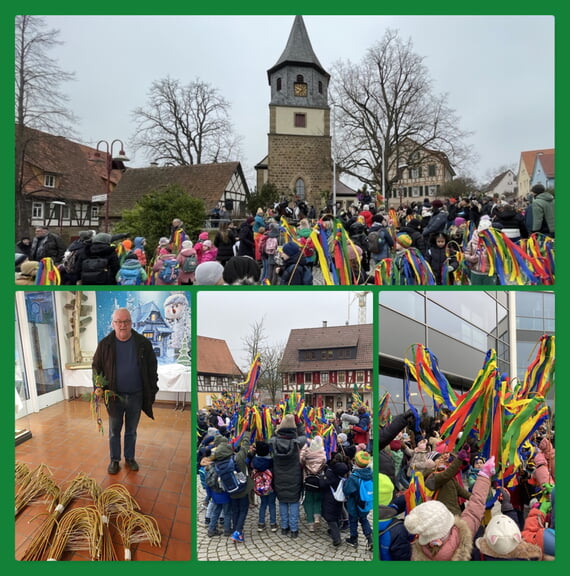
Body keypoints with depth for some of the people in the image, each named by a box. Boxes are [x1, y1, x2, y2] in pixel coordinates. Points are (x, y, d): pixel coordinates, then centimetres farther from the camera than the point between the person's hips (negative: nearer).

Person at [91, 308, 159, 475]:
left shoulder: (143, 343, -7)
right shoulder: (105, 344, -6)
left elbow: (152, 369, 0)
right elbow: (96, 368, 3)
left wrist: (152, 391, -1)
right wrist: (98, 389, -8)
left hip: (136, 396, 0)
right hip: (114, 396, 0)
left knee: (131, 431, 16)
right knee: (114, 431, 14)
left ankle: (130, 458, 33)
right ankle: (114, 460, 31)